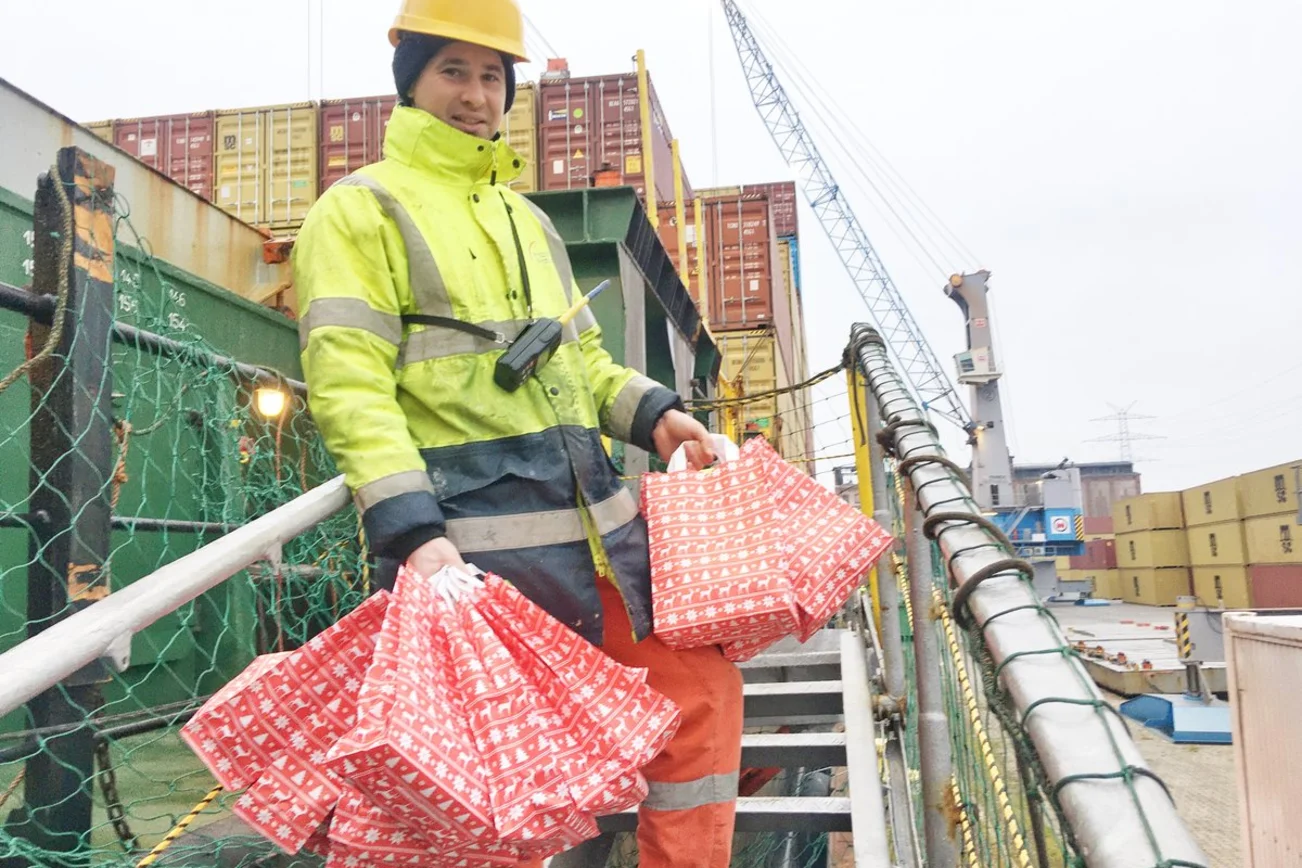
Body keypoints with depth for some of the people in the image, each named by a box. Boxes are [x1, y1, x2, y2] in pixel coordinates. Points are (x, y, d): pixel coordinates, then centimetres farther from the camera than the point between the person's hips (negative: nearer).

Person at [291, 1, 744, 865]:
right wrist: (412, 534, -23)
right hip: (476, 543, -7)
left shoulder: (526, 217, 22)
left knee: (702, 682, 10)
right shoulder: (360, 210, 0)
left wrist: (654, 414, 5)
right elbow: (350, 388, -12)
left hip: (598, 521, 7)